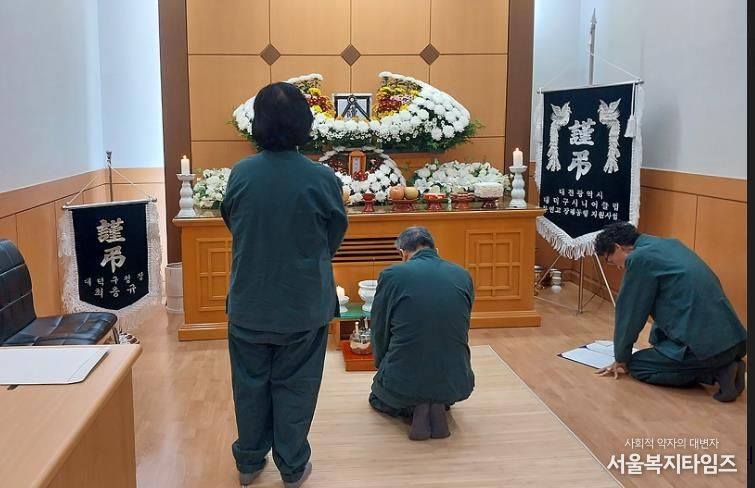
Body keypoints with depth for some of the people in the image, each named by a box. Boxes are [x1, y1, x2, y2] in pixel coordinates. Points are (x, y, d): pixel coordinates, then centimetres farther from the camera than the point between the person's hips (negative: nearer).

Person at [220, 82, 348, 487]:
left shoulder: (240, 174, -9)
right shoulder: (322, 178, -15)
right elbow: (336, 233, 0)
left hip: (249, 303, 2)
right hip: (305, 305, -2)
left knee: (250, 383, 17)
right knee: (294, 387, 12)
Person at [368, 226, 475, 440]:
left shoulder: (391, 275, -7)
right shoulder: (463, 275, 3)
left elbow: (379, 331, 3)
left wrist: (382, 366, 24)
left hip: (403, 383, -2)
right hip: (457, 385, 3)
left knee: (377, 396, 33)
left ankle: (415, 409, 3)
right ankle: (438, 406, 6)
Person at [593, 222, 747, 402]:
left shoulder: (638, 258, -9)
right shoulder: (669, 245, 18)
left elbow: (629, 314, 0)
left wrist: (621, 359, 13)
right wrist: (656, 342, 31)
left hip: (705, 342, -9)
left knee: (637, 366, 8)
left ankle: (715, 372, -3)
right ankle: (722, 365, 9)